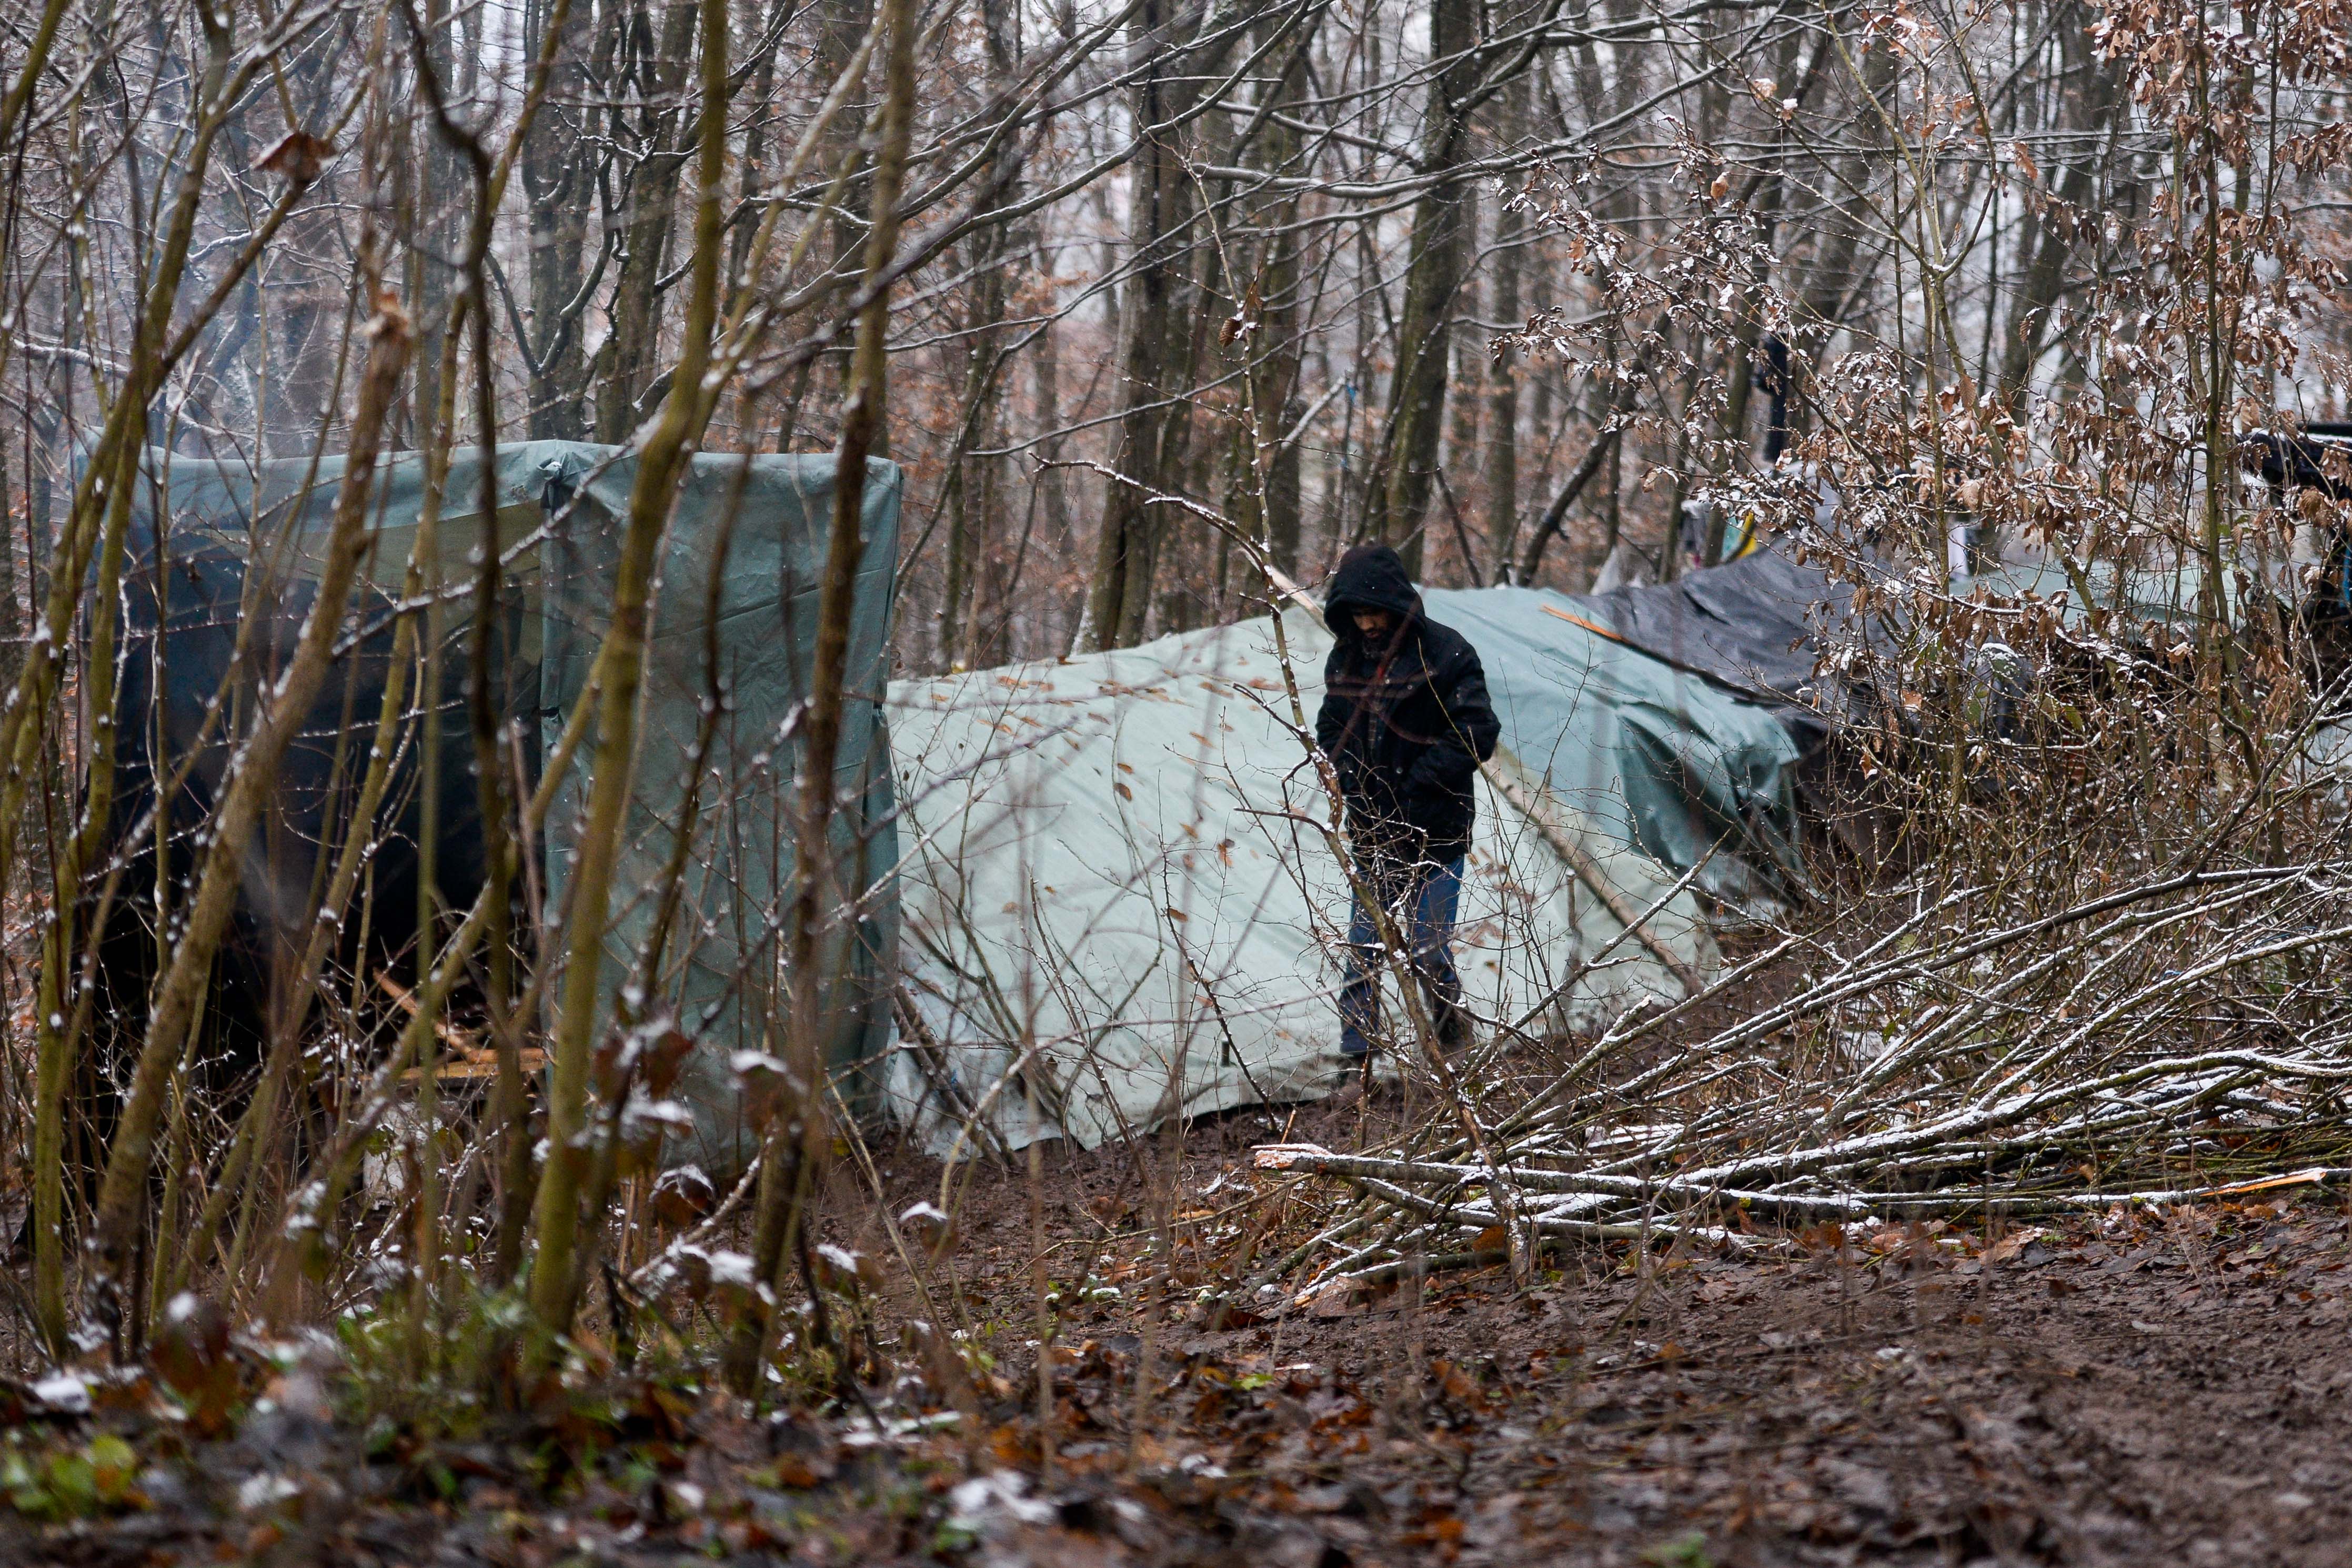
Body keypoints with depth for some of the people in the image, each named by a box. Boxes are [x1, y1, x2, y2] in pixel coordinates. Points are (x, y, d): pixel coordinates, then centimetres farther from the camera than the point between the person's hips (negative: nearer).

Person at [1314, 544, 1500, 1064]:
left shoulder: (1445, 652, -11)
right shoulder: (1346, 657, 6)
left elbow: (1477, 733, -13)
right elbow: (1330, 728, 17)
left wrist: (1415, 786, -17)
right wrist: (1348, 779, -2)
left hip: (1434, 831, -5)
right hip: (1372, 830, 5)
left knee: (1426, 946, -4)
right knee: (1363, 946, 3)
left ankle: (1451, 1028, 22)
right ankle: (1356, 1055, 9)